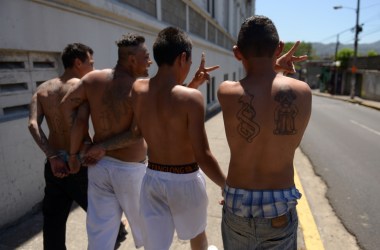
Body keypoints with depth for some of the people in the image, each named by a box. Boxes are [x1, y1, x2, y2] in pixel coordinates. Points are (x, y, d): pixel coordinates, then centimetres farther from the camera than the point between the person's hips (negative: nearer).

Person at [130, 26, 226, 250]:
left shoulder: (138, 89, -4)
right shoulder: (191, 97, -22)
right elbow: (203, 156, -22)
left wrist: (194, 83, 14)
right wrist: (229, 187, -9)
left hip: (152, 178, 4)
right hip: (185, 180, -4)